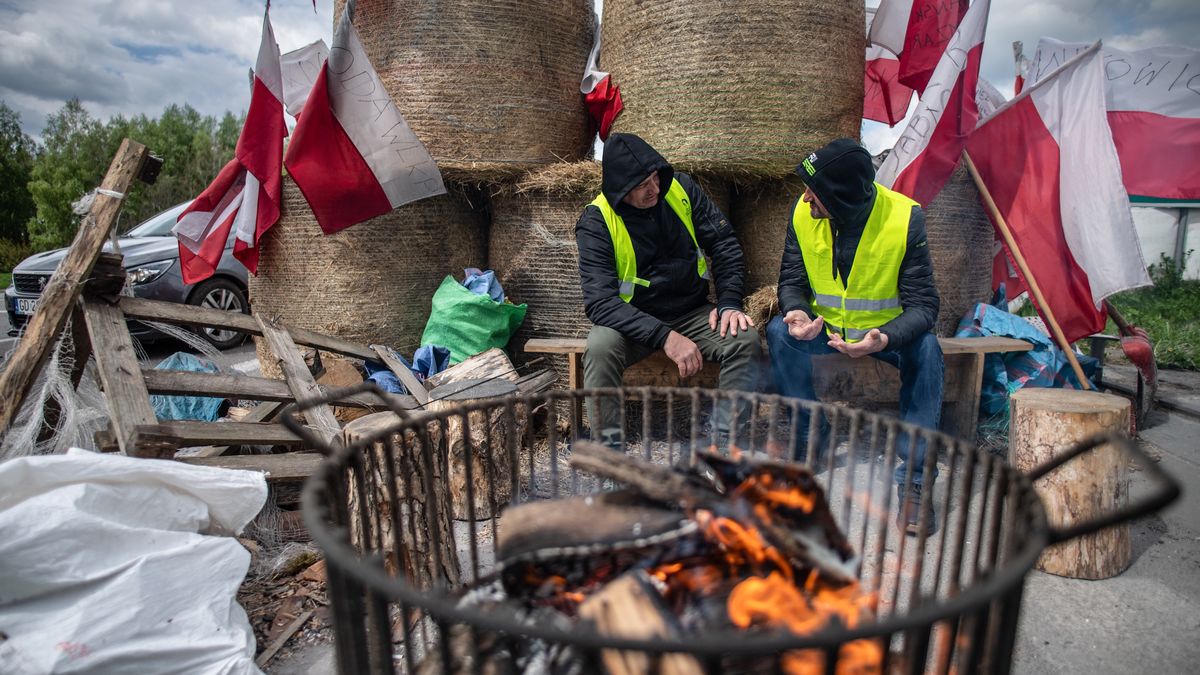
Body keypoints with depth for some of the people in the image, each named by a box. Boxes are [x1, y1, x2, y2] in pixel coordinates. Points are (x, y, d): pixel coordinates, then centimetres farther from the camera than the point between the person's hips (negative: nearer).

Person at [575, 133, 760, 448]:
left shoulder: (681, 188, -3)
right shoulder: (596, 221, -15)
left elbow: (725, 244, 2)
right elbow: (600, 302, -24)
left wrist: (729, 303, -13)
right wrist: (665, 337, -33)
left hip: (693, 313, 3)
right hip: (633, 323, -3)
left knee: (745, 338, -24)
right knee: (600, 346, -34)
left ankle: (726, 445, -15)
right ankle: (608, 449, -19)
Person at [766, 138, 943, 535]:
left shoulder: (905, 217, -20)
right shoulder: (803, 212, -12)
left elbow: (923, 304, -20)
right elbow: (792, 280, -3)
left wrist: (885, 338, -41)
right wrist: (797, 313, -28)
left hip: (886, 331, -2)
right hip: (825, 327, 2)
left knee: (926, 349, -32)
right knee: (779, 332, -27)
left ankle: (915, 475, -23)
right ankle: (812, 440, -12)